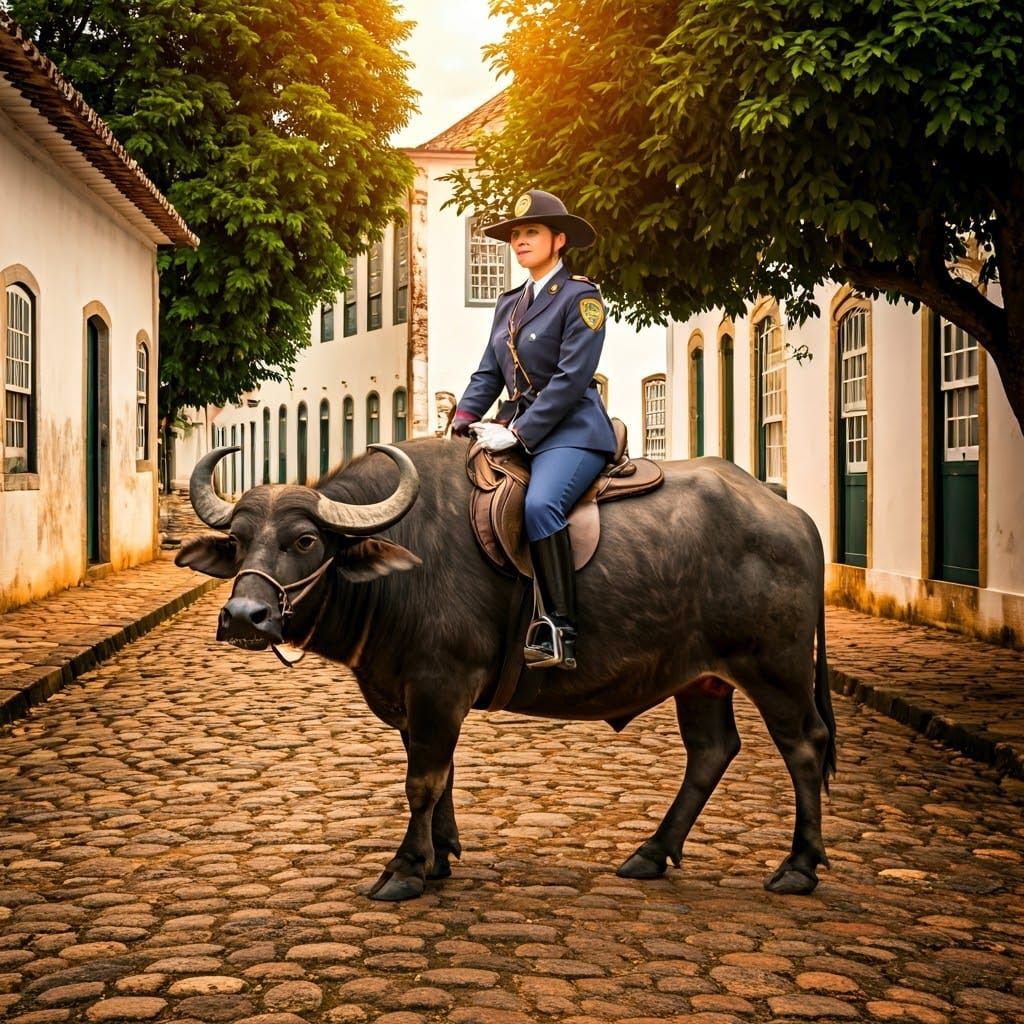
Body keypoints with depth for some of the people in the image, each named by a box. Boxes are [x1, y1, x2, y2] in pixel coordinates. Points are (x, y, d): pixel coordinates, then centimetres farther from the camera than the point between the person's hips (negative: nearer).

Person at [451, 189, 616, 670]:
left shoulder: (580, 297, -4)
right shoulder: (509, 304, 18)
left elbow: (572, 377, -13)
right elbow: (488, 373, 16)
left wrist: (518, 432, -18)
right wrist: (463, 421, -2)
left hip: (571, 430, -8)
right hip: (517, 427, 8)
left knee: (539, 504, -34)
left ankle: (561, 635, -32)